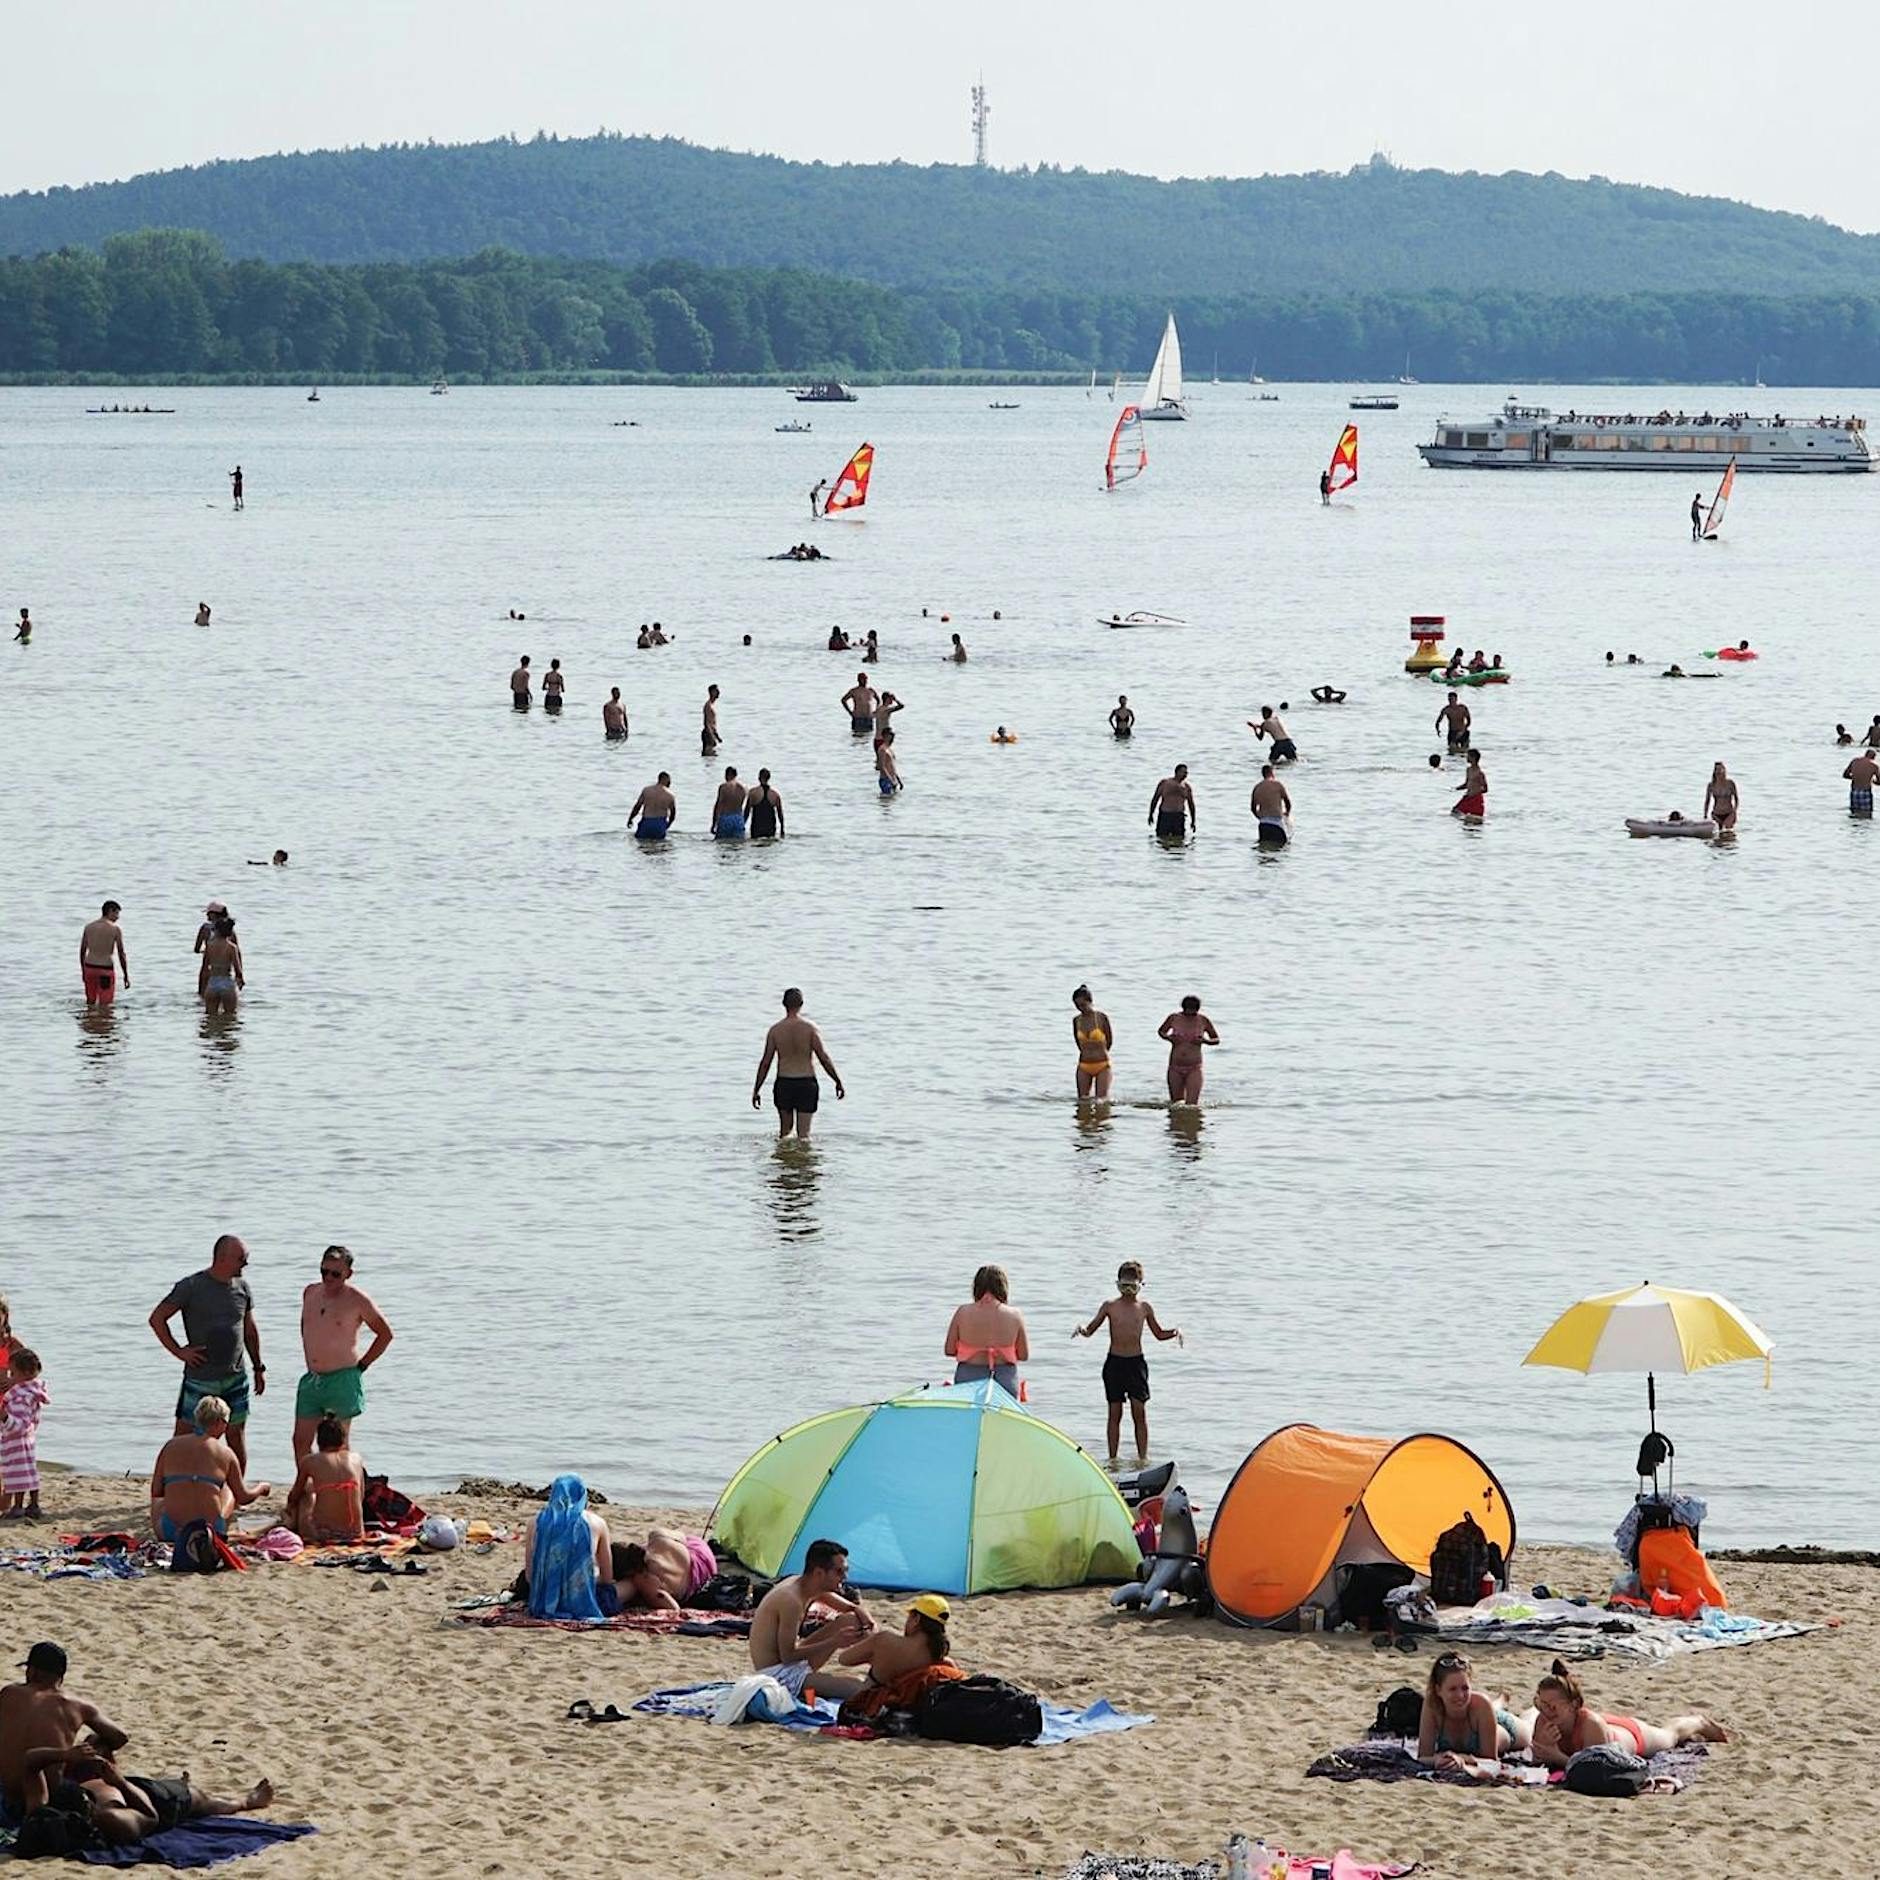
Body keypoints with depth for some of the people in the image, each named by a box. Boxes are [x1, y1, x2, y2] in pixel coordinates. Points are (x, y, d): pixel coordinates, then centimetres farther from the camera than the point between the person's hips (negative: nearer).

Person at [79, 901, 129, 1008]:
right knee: (105, 1005, 0)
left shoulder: (88, 926, 6)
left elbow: (82, 951, 10)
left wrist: (83, 971, 21)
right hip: (105, 970, -4)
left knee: (90, 1001, 17)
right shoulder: (115, 929, -7)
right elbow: (121, 954, -7)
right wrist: (126, 976, 0)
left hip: (89, 967, 5)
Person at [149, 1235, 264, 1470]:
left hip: (236, 1379, 4)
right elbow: (157, 1319, -5)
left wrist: (259, 1367, 17)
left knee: (237, 1436, 7)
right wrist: (179, 1352, -9)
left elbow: (250, 1330, 18)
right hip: (200, 1379, -4)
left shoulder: (241, 1287, 7)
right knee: (183, 1437, -2)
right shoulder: (191, 1287, -9)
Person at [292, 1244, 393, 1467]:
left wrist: (361, 1366, -3)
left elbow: (385, 1334, 0)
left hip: (342, 1380, -6)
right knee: (301, 1441, 5)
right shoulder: (310, 1293, 9)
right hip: (311, 1379, 6)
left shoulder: (357, 1300, -8)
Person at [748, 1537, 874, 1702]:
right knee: (855, 1690, -26)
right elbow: (788, 1655, -24)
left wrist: (861, 1612, -6)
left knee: (849, 1622, 9)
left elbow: (849, 1607, 19)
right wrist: (833, 1642, -25)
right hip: (775, 1674, -10)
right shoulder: (791, 1600, -25)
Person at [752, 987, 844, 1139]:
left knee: (785, 1130, 19)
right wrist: (838, 1082, 0)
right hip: (806, 1084, -1)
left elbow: (765, 1062, 0)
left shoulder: (775, 1030, -2)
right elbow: (824, 1058, -9)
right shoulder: (810, 1028, -6)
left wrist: (756, 1090, 8)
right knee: (804, 1133, 1)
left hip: (784, 1084, 1)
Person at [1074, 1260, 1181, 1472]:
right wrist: (1082, 1330, -20)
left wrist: (1175, 1331, -5)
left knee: (1139, 1411, -5)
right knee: (1115, 1413, 3)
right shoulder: (1110, 1306, 0)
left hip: (1136, 1363, 0)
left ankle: (1143, 1458, 0)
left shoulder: (1144, 1308, 4)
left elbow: (1159, 1333, 14)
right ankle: (1112, 1459, 10)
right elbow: (1091, 1330, 3)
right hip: (1114, 1363, 0)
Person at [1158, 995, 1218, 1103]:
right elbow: (1161, 1031, 16)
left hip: (1194, 1069, -2)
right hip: (1175, 1067, 2)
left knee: (1192, 1105, -14)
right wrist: (1168, 1037, -7)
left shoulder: (1203, 1020, -3)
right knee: (1176, 1103, 8)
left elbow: (1216, 1039, 10)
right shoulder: (1174, 1018, -1)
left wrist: (1205, 1040, -12)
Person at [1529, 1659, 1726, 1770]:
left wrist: (1558, 1757, -58)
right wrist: (1543, 1744, -52)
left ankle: (1698, 1723, 65)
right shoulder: (1543, 1723, -36)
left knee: (1670, 1734, 32)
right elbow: (1538, 1762, -31)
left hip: (1634, 1734, -3)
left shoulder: (1590, 1723, -49)